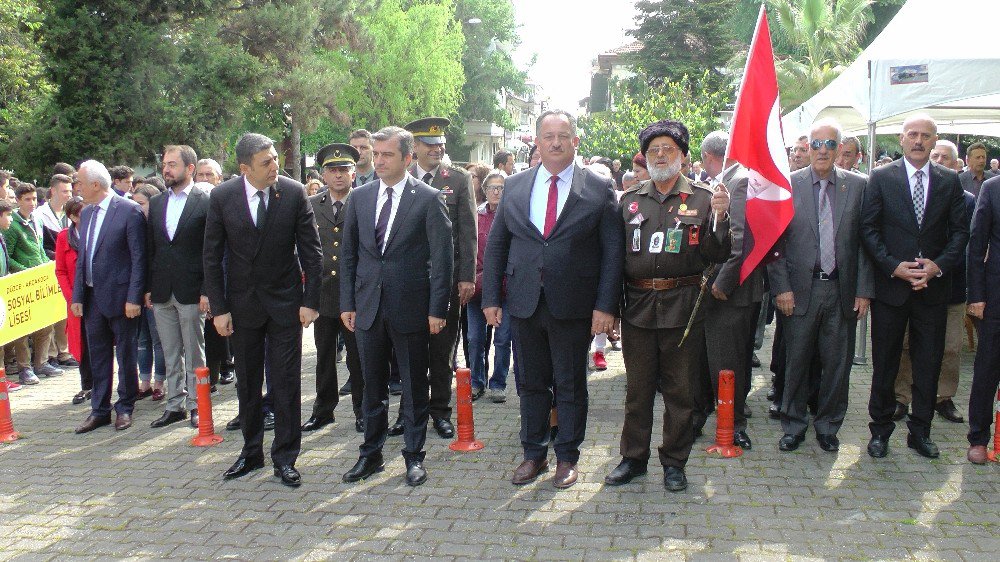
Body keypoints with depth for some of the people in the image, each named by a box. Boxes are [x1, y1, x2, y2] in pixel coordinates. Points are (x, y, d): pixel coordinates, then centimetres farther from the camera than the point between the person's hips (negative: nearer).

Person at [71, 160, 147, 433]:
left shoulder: (130, 211, -11)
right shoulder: (86, 213, 11)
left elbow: (138, 258, -13)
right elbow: (82, 259, 14)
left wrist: (134, 298, -17)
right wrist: (77, 296, 8)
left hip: (120, 296, -7)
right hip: (92, 297, 7)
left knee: (125, 354, 6)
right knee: (98, 356, 12)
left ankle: (125, 408, 19)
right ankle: (99, 410, 21)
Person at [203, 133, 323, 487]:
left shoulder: (294, 192, -9)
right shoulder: (222, 197, -7)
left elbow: (311, 251, -4)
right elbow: (212, 257, -2)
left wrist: (310, 301, -8)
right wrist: (218, 308, -6)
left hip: (285, 300, -1)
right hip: (242, 302, 1)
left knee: (286, 382, 2)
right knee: (247, 382, 13)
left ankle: (284, 458, 14)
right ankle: (251, 452, 28)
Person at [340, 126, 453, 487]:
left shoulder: (428, 199, -6)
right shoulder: (359, 197, 7)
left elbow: (442, 257, -7)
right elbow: (349, 254, 11)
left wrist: (437, 309, -10)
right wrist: (347, 302, 5)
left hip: (411, 307, -4)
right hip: (368, 307, 4)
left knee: (414, 386, 8)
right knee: (372, 386, 13)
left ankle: (414, 456, 21)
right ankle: (371, 454, 26)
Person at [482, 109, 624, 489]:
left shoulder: (599, 189, -2)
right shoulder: (514, 186, 6)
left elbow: (612, 251, -4)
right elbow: (495, 245, 8)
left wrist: (605, 305, -10)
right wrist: (491, 297, 2)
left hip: (573, 305, -2)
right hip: (524, 302, 3)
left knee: (571, 386, 9)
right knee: (531, 383, 13)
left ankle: (567, 458, 24)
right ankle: (533, 454, 28)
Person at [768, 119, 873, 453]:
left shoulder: (858, 185, 4)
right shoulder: (788, 184, 0)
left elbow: (865, 241, 4)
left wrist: (864, 290, -1)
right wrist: (781, 287, -7)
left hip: (842, 290, 1)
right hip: (801, 290, -1)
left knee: (838, 363, 9)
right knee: (796, 362, 7)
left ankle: (828, 425, 26)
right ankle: (794, 425, 22)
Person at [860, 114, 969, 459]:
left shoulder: (950, 181, 6)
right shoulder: (881, 178, 0)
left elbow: (960, 231, 4)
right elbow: (868, 229, -3)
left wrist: (939, 265, -11)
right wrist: (894, 266, -13)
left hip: (933, 286, 2)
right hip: (890, 285, -2)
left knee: (929, 363, 8)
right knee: (885, 363, 7)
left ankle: (920, 432, 21)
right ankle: (880, 429, 19)